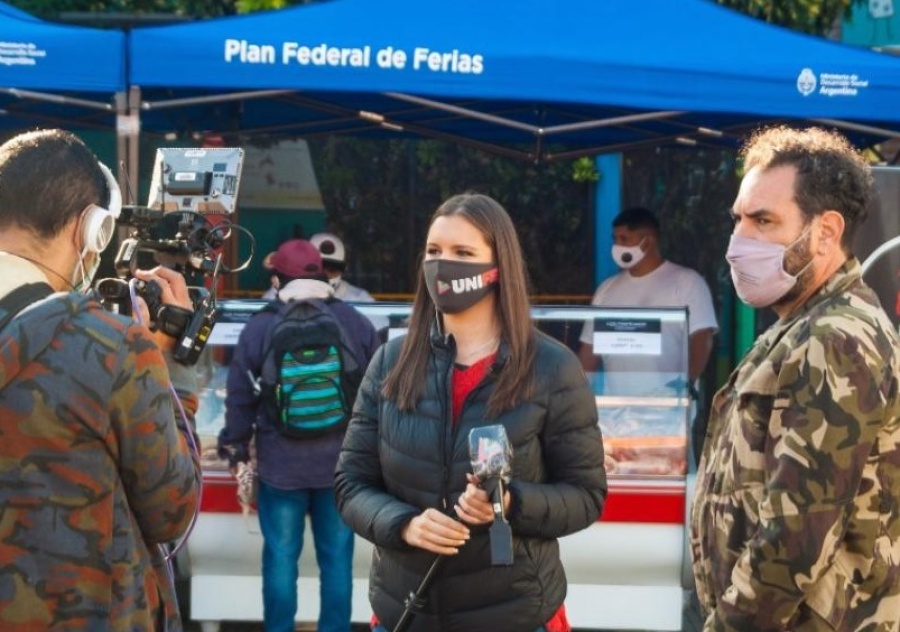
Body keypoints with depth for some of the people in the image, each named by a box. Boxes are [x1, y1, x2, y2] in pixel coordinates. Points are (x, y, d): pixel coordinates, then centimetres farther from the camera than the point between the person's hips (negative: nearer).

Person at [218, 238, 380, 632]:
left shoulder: (260, 327, -6)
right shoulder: (357, 324, -1)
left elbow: (241, 396, -1)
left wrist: (235, 445, 14)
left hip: (280, 464, -1)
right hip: (342, 463, 2)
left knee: (281, 556, 6)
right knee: (337, 557, 7)